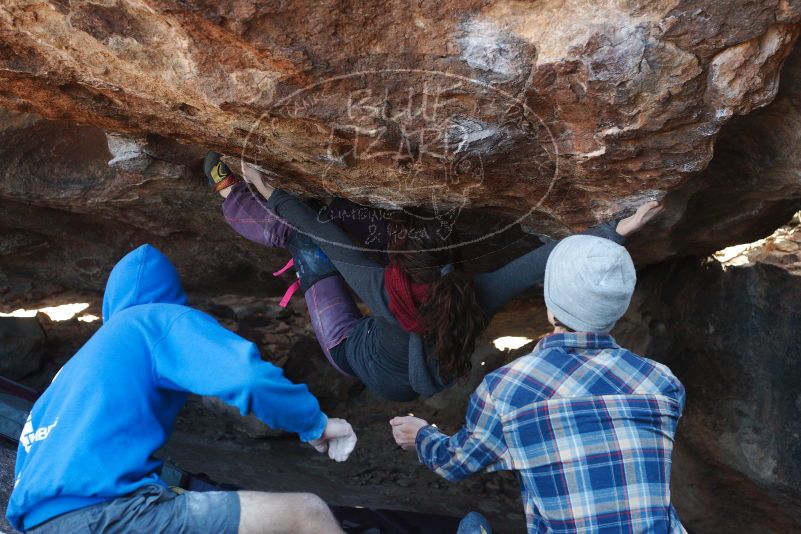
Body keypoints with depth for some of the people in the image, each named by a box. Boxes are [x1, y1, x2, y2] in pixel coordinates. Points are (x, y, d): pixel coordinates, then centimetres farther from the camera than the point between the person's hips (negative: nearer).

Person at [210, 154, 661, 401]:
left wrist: (269, 191, -21)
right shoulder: (476, 297, -38)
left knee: (302, 237, 1)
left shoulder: (386, 293, -43)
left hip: (354, 354, -4)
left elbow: (325, 236, -33)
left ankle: (232, 193, 29)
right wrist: (619, 229, -35)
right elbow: (546, 261, -36)